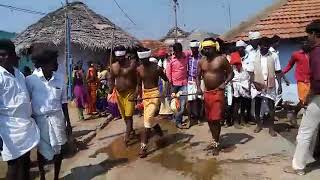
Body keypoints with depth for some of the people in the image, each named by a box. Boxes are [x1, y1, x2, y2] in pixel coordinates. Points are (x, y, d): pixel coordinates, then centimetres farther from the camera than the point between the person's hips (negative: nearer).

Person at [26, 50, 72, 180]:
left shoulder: (60, 78, -2)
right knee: (42, 150, 15)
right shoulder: (31, 79, -12)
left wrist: (68, 122, 5)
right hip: (39, 119, -2)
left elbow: (63, 101, 4)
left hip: (57, 118, 3)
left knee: (58, 149, 12)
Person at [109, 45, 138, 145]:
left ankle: (127, 136, -6)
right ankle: (131, 131, 33)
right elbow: (111, 78, 15)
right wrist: (111, 87, -4)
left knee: (128, 115, -10)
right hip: (119, 93, 6)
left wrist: (137, 91, -17)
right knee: (124, 115, 15)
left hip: (130, 92, -6)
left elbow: (137, 78, -11)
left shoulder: (132, 63, -12)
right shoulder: (113, 66, 3)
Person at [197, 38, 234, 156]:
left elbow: (230, 73, -2)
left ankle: (216, 144, 7)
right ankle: (215, 141, 29)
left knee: (216, 119, -7)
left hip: (218, 92, -5)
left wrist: (224, 83, -18)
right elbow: (198, 76, 15)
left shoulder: (221, 59, -6)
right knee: (209, 119, 13)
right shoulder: (201, 62, 8)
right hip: (207, 93, 6)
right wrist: (198, 87, -2)